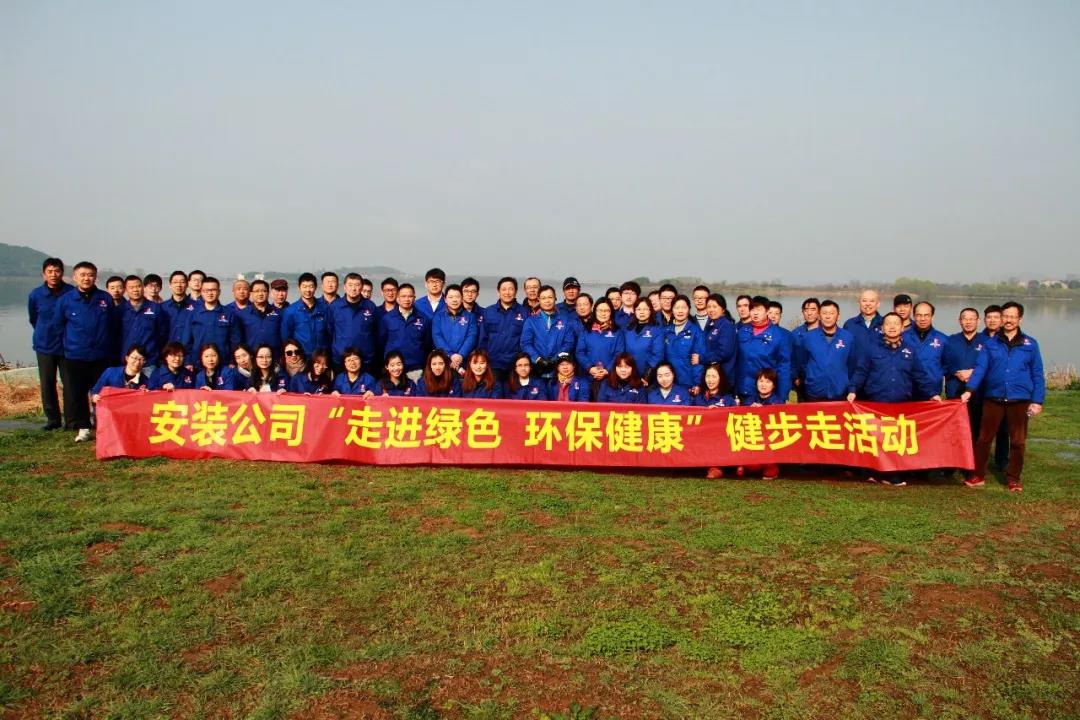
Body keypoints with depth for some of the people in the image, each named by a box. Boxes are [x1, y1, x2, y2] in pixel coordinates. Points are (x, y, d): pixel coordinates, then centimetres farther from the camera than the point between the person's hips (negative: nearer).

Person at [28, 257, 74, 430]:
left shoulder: (72, 293, -10)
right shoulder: (35, 295, -3)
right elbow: (33, 319, 14)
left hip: (67, 346, -2)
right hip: (44, 347, 2)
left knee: (70, 383, -2)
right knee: (47, 385, 6)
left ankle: (71, 420, 7)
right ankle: (53, 419, 17)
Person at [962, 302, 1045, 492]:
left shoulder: (1030, 344, 5)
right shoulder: (990, 343, 5)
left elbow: (1037, 374, 4)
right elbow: (980, 368, -3)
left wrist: (1037, 400, -2)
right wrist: (970, 390, -17)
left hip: (1020, 400, 0)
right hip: (993, 398, 0)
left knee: (1017, 441, 9)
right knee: (984, 438, 4)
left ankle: (1014, 478, 22)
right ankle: (978, 475, 14)